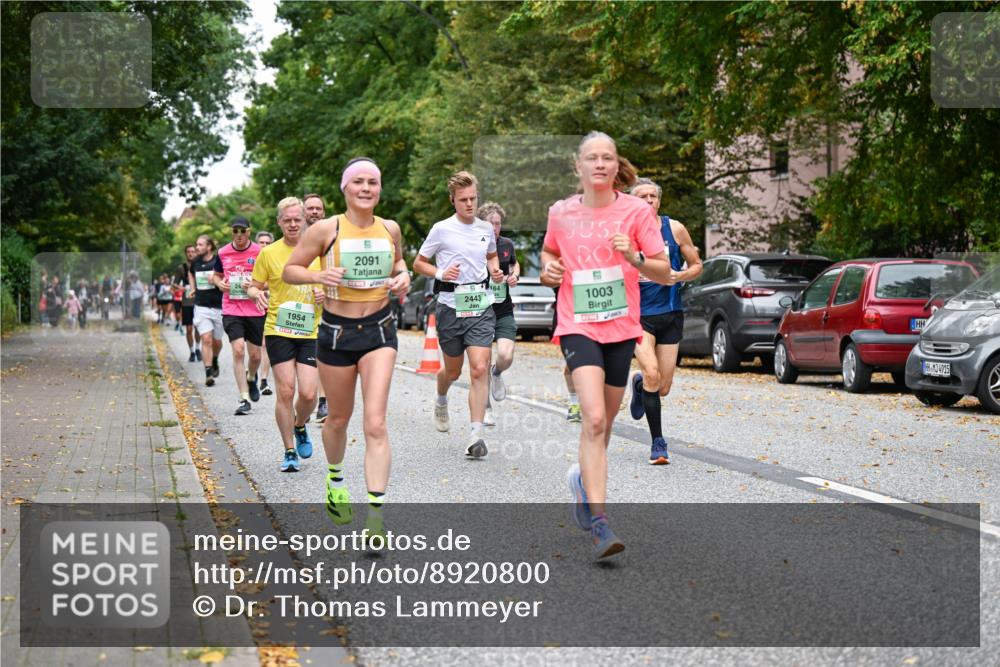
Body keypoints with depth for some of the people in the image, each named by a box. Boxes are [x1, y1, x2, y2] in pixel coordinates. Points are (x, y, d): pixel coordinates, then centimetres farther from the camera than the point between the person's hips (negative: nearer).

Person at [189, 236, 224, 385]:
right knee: (206, 339, -12)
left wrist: (217, 279, -18)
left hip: (218, 306, -2)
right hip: (201, 306, 2)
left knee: (216, 341, 11)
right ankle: (208, 374, -13)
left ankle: (214, 361, 42)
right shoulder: (195, 262, 6)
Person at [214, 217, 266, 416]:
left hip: (255, 310, 0)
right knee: (238, 350, -14)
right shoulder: (223, 253, 4)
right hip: (231, 310, 0)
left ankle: (251, 379, 43)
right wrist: (220, 284, -2)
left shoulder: (260, 252, -3)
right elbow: (217, 275, 20)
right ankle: (244, 399, -10)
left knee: (255, 354, 7)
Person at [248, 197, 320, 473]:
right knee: (285, 391, -5)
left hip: (311, 332, 1)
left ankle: (300, 427, 27)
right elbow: (253, 287, 9)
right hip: (278, 331, -1)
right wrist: (258, 293, -14)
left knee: (308, 393, -6)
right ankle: (289, 452, 9)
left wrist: (325, 293, -6)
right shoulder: (268, 253, 2)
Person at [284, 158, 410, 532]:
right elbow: (290, 270, -2)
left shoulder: (390, 230, 2)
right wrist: (318, 276, -21)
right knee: (339, 418, 15)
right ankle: (335, 480, 46)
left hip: (380, 331, 1)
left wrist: (402, 277, 1)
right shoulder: (326, 230, -9)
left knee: (376, 424, -12)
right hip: (337, 332, -1)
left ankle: (376, 515, -14)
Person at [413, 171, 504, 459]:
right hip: (451, 306, -2)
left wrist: (495, 270, 7)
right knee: (453, 370, 12)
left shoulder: (486, 228, 8)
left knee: (480, 369, -13)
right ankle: (441, 402, 47)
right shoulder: (442, 230, -3)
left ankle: (476, 434, -14)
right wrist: (440, 274, -12)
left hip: (481, 306, 2)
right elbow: (418, 263, 6)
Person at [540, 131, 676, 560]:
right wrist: (549, 268, 3)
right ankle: (599, 524, -24)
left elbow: (665, 273, -2)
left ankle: (583, 479, 45)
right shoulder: (561, 212, 4)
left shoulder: (635, 211, -1)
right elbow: (549, 251, 25)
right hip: (578, 327, -1)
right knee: (594, 420, -20)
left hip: (621, 328, 2)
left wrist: (634, 258, -21)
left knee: (603, 424, 13)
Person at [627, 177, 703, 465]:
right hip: (638, 314, -2)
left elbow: (697, 266, 9)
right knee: (652, 374, -21)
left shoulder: (675, 229, 1)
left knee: (663, 388, 3)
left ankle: (639, 385, 41)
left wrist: (679, 276, -10)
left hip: (671, 314, 2)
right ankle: (658, 442, -7)